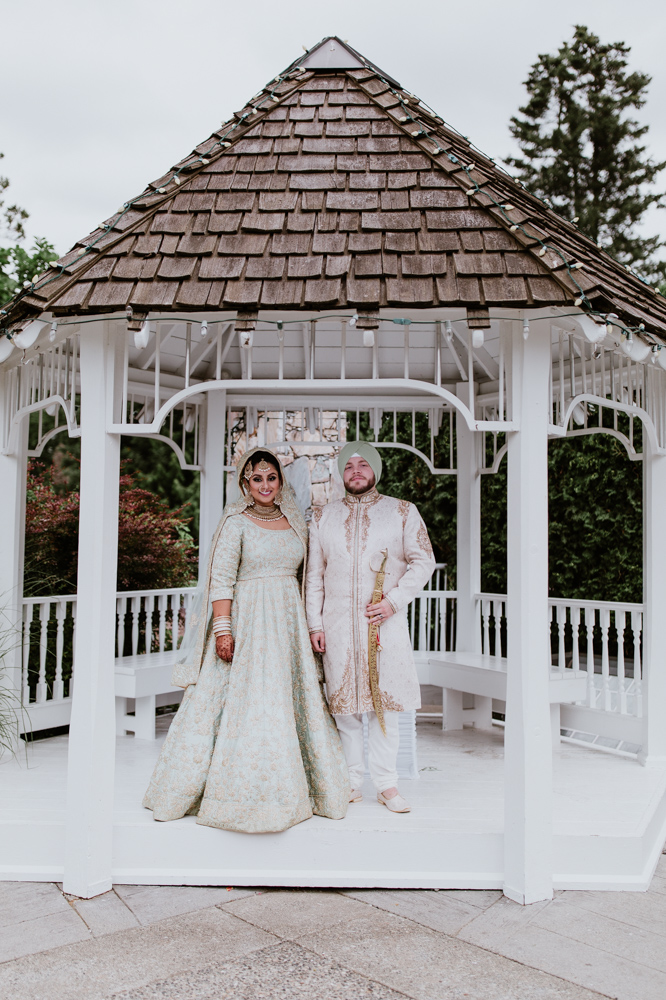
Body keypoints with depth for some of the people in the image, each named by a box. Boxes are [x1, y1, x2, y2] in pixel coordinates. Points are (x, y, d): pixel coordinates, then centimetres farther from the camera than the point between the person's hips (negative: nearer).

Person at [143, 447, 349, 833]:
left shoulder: (295, 522, 12)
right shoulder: (237, 522, -3)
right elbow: (222, 579, -9)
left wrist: (309, 624, 10)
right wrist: (223, 628, -17)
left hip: (290, 620, 5)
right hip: (248, 619, -5)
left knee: (295, 698, 8)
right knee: (247, 703, -5)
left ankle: (296, 789, 22)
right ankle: (244, 792, 8)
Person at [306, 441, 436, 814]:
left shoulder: (403, 512, 6)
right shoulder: (324, 517, 11)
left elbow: (423, 561, 2)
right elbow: (314, 573, 11)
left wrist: (393, 601, -10)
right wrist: (315, 622, 4)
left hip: (385, 621, -1)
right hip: (338, 624, 2)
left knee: (385, 702, 1)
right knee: (344, 703, 5)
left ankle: (386, 783, 12)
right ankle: (352, 782, 17)